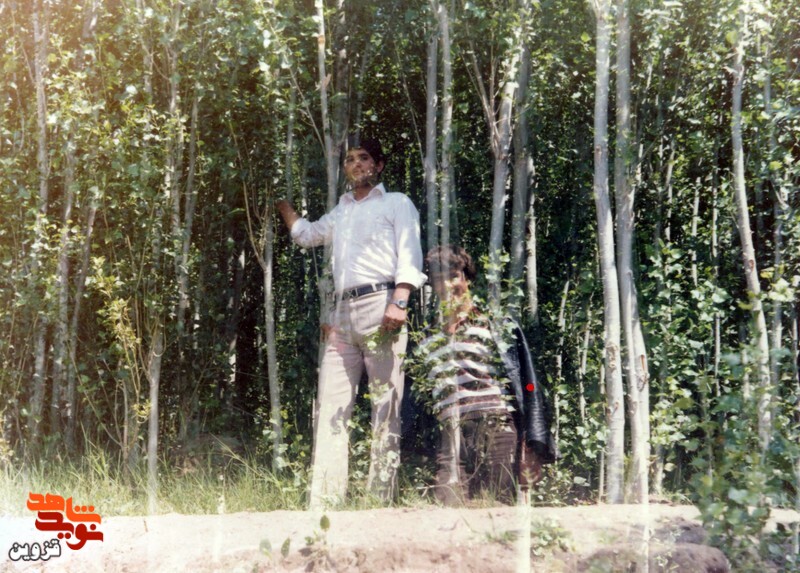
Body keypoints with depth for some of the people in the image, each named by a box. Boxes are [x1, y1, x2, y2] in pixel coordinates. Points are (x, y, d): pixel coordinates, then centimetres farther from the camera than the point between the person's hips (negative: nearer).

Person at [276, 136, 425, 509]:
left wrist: (400, 302, -17)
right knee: (330, 406, -4)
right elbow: (305, 233, 49)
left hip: (380, 307, -6)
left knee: (385, 405, -7)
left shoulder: (396, 204, 12)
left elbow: (409, 255, -3)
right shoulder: (341, 214, 29)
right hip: (342, 313, 6)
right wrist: (279, 202, 47)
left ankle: (382, 496, -8)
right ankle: (324, 500, -6)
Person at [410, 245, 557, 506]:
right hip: (451, 436, 3)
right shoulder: (428, 342, 24)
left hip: (497, 425, -3)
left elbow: (528, 386, 5)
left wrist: (531, 446, -6)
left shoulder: (498, 326, 13)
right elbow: (421, 399, 27)